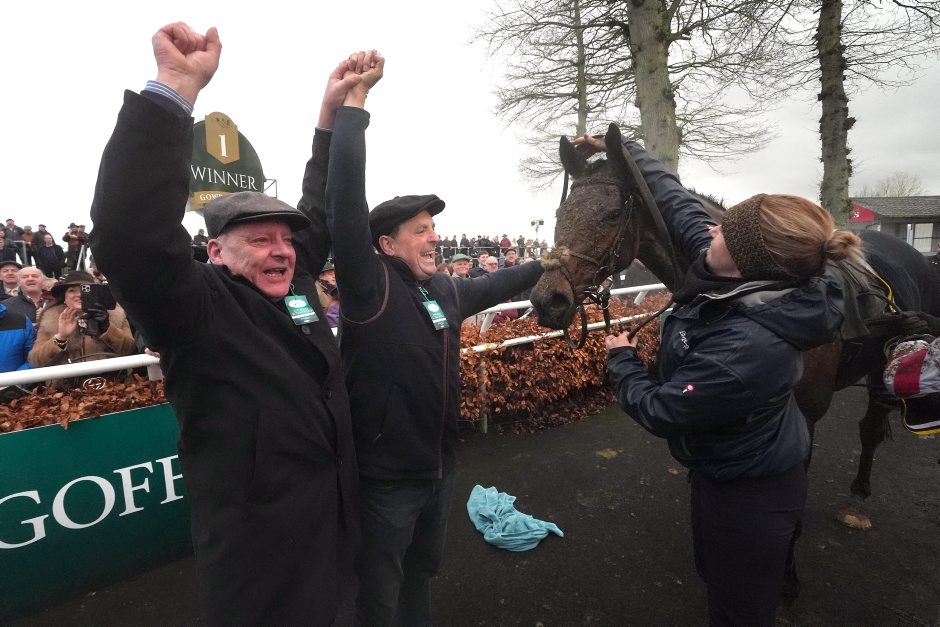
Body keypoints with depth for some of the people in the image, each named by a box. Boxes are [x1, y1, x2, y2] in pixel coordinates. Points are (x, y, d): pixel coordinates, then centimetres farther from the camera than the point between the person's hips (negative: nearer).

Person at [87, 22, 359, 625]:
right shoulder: (199, 308, -17)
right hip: (260, 553, -6)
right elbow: (132, 237, -34)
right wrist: (176, 87, -33)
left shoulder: (294, 283, 2)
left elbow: (321, 213, 9)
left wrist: (333, 112, 5)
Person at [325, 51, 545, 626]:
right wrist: (356, 99, -29)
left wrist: (548, 265, 29)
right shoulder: (370, 287, -19)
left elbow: (495, 285, 19)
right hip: (387, 478, -6)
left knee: (424, 569, 30)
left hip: (439, 470, 7)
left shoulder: (445, 290, 0)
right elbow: (346, 202, -30)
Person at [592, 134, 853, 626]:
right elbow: (678, 204, -4)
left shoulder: (747, 346, -41)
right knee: (715, 572, 32)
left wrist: (620, 358, -12)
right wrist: (622, 150, 3)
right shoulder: (746, 279, -16)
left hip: (748, 493, -8)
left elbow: (658, 410, -29)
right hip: (728, 465, 8)